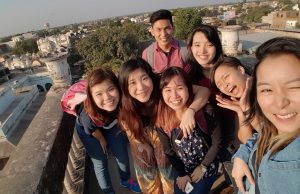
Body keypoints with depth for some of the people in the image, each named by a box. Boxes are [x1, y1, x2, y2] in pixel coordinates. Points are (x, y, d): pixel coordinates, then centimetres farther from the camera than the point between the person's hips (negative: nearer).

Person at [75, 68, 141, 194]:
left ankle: (126, 180, 46)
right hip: (87, 130, -3)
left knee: (123, 155, 14)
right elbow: (93, 130, -19)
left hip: (110, 125, 3)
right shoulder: (88, 115, -43)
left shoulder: (121, 102, -39)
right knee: (100, 163, 6)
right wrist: (102, 140, -2)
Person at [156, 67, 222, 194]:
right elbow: (168, 150, -5)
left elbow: (217, 143, -15)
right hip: (182, 169, 3)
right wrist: (181, 173, -1)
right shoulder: (162, 119, -19)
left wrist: (202, 167, -9)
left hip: (207, 167, -2)